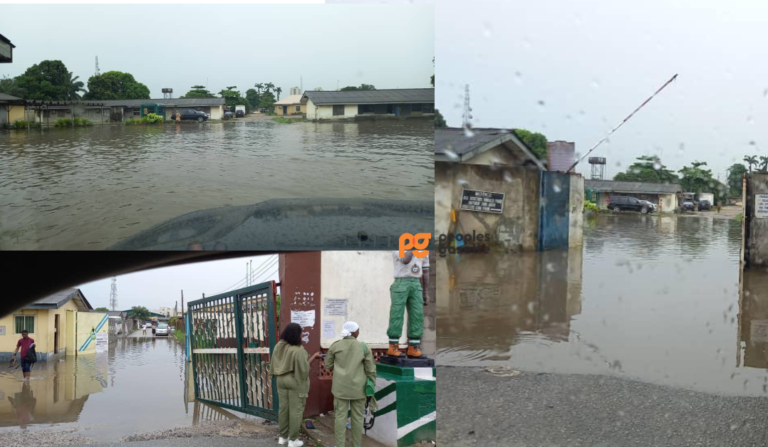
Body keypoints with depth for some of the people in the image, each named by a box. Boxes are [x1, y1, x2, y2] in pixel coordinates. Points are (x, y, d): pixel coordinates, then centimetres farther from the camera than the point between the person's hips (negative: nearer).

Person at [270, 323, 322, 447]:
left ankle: (283, 437, 23)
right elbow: (303, 368, -20)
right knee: (296, 410, 4)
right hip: (296, 382, -6)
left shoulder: (278, 346, -2)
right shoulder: (298, 350, -24)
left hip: (281, 380, 7)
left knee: (283, 408, 15)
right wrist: (313, 357, -7)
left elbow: (275, 365, 7)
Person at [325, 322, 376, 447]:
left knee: (341, 416, 5)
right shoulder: (364, 347, -7)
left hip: (341, 387, 1)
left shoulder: (335, 345, -4)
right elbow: (371, 370, -4)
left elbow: (328, 365, 6)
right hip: (358, 388, -1)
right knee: (357, 417, 9)